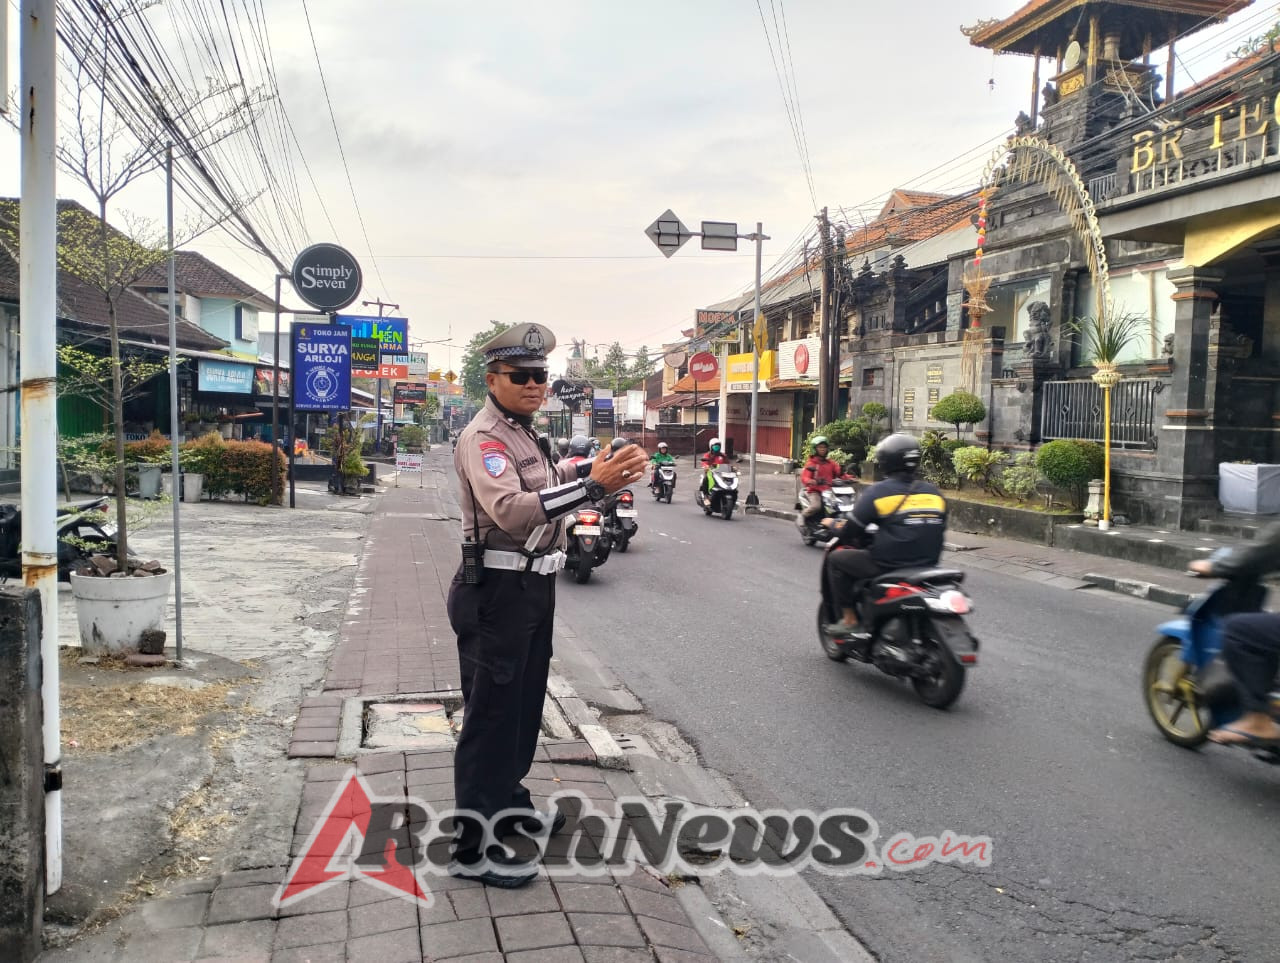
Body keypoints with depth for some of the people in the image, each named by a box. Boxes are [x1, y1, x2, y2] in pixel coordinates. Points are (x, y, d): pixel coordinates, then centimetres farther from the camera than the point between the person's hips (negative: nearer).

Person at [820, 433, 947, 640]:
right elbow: (938, 531, 15)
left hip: (887, 564, -6)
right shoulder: (935, 493, 8)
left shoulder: (877, 492, -9)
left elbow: (850, 532, -5)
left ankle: (850, 621, 9)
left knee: (835, 558, 13)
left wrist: (832, 523, 16)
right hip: (928, 566, 6)